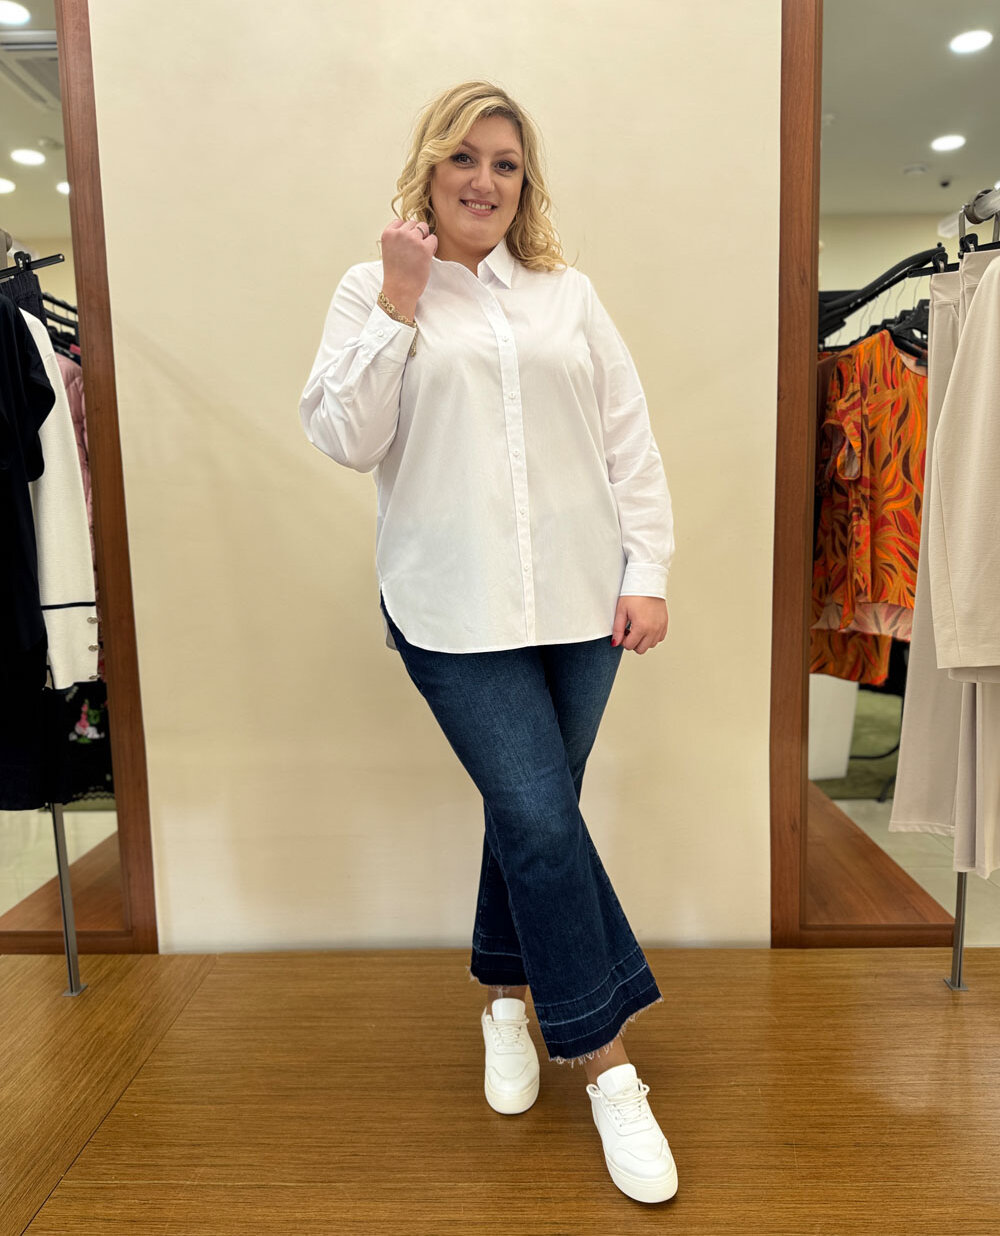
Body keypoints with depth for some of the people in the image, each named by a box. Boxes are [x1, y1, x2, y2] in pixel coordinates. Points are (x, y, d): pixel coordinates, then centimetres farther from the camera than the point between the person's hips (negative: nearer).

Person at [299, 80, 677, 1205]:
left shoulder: (569, 294, 14)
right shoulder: (374, 289, 8)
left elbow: (628, 440, 10)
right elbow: (346, 439, -3)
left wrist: (647, 572, 2)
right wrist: (400, 302, -7)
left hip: (578, 601, 3)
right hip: (456, 611, -3)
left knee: (529, 814, 11)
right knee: (541, 822, -7)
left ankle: (505, 997, 37)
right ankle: (607, 1068, 14)